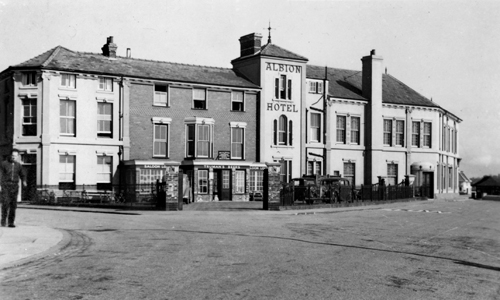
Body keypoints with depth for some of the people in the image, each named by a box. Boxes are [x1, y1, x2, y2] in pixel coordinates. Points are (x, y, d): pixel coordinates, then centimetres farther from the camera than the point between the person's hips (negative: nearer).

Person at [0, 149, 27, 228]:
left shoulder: (18, 165, 11)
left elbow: (22, 175, 15)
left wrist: (24, 181, -6)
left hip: (14, 186, 3)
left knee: (13, 205, -2)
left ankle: (11, 222, 3)